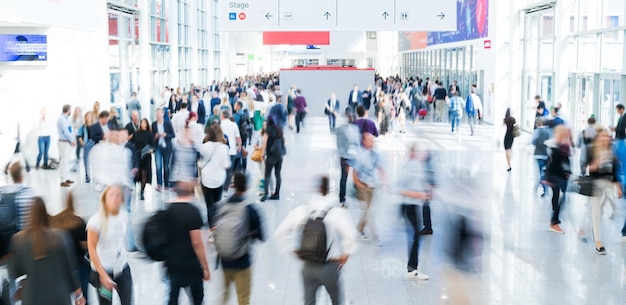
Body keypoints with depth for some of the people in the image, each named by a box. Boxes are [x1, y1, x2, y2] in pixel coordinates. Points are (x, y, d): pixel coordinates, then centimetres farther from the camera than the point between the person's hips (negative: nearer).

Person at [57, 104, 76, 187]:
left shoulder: (66, 119, 13)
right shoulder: (62, 119, -17)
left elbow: (70, 130, 14)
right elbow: (66, 132, -20)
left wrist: (73, 139, 1)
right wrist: (72, 140, -12)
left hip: (68, 142, 10)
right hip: (64, 142, -10)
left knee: (66, 161, 16)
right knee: (64, 162, -8)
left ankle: (66, 178, 25)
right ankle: (63, 181, -6)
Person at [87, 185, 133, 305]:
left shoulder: (124, 216, -3)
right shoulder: (96, 220, -18)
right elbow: (91, 249, -15)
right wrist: (103, 275, -17)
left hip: (122, 268, 4)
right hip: (103, 269, -4)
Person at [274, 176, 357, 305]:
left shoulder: (300, 211, -7)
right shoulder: (337, 213, -17)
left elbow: (280, 233, -6)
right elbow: (350, 235, -28)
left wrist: (292, 250, 5)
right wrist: (346, 254, -11)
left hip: (308, 266, 3)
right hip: (330, 266, -2)